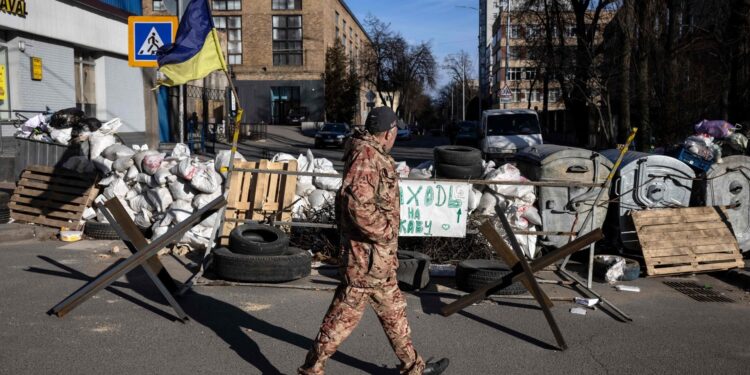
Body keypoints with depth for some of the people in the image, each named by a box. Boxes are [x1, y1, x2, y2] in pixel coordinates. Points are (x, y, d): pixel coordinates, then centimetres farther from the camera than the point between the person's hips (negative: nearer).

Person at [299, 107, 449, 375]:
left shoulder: (372, 154, 12)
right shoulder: (366, 155, -19)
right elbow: (356, 202, -32)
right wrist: (385, 232, -20)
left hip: (379, 255, 11)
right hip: (368, 253, -11)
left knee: (393, 309, 18)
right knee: (345, 313, 0)